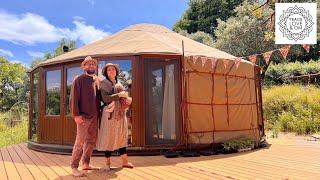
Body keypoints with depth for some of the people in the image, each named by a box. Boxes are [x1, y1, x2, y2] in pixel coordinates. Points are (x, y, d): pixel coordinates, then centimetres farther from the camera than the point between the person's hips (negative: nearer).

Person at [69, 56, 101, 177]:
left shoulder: (97, 80, 15)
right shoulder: (79, 80, -4)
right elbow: (74, 98, -9)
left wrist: (99, 113, 9)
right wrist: (76, 115, -16)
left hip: (95, 116, 7)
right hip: (84, 116, -7)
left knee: (91, 141, 13)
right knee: (80, 141, -6)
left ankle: (85, 164, 26)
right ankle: (74, 167, 6)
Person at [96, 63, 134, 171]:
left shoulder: (119, 84, 17)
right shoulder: (103, 84, -3)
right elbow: (106, 99, -17)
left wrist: (127, 99, -2)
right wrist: (120, 95, -16)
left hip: (120, 113, 6)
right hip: (110, 113, -6)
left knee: (121, 137, 9)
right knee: (109, 137, 0)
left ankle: (125, 161, 16)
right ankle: (107, 163, 13)